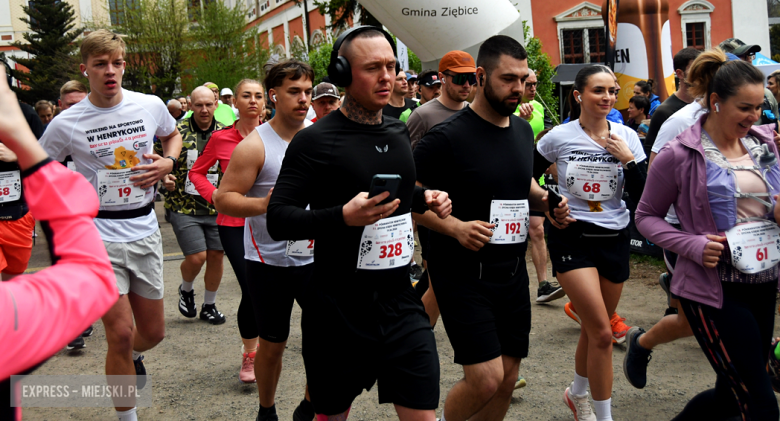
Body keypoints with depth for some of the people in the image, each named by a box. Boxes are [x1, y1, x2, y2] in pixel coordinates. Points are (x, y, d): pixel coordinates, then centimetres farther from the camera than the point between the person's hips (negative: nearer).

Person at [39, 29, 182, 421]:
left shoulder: (150, 106, -1)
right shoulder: (66, 123, -8)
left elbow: (173, 135, 21)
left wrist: (167, 163, 0)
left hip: (145, 231, 3)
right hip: (98, 236, -3)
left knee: (153, 332, 13)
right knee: (121, 333, -8)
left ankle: (133, 357, 51)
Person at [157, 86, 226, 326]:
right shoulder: (176, 132, -5)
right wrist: (165, 178, -17)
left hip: (217, 207, 3)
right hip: (184, 207, -3)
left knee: (216, 255, 5)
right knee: (196, 257, -10)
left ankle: (209, 305, 25)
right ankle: (186, 289, 24)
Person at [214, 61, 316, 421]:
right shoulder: (255, 145, -10)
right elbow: (223, 199, -12)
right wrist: (263, 204, -29)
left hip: (314, 256, 4)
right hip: (269, 261, -3)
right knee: (273, 344, 9)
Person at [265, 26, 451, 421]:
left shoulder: (398, 132, 9)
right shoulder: (314, 141, -11)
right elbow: (278, 220, -16)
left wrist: (425, 198, 6)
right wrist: (343, 216, -30)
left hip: (400, 303, 5)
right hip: (338, 311, -4)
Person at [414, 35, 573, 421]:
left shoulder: (524, 131, 9)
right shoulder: (448, 137, -14)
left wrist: (546, 200, 4)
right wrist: (455, 227, -24)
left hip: (513, 273, 7)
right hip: (462, 274, -7)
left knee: (506, 381, 10)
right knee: (485, 379, -14)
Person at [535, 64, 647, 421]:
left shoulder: (626, 137, 1)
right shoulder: (559, 138, -6)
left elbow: (641, 195, -1)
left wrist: (628, 160, -13)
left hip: (614, 239, 4)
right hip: (572, 238, -3)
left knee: (595, 329, 14)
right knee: (602, 333, -11)